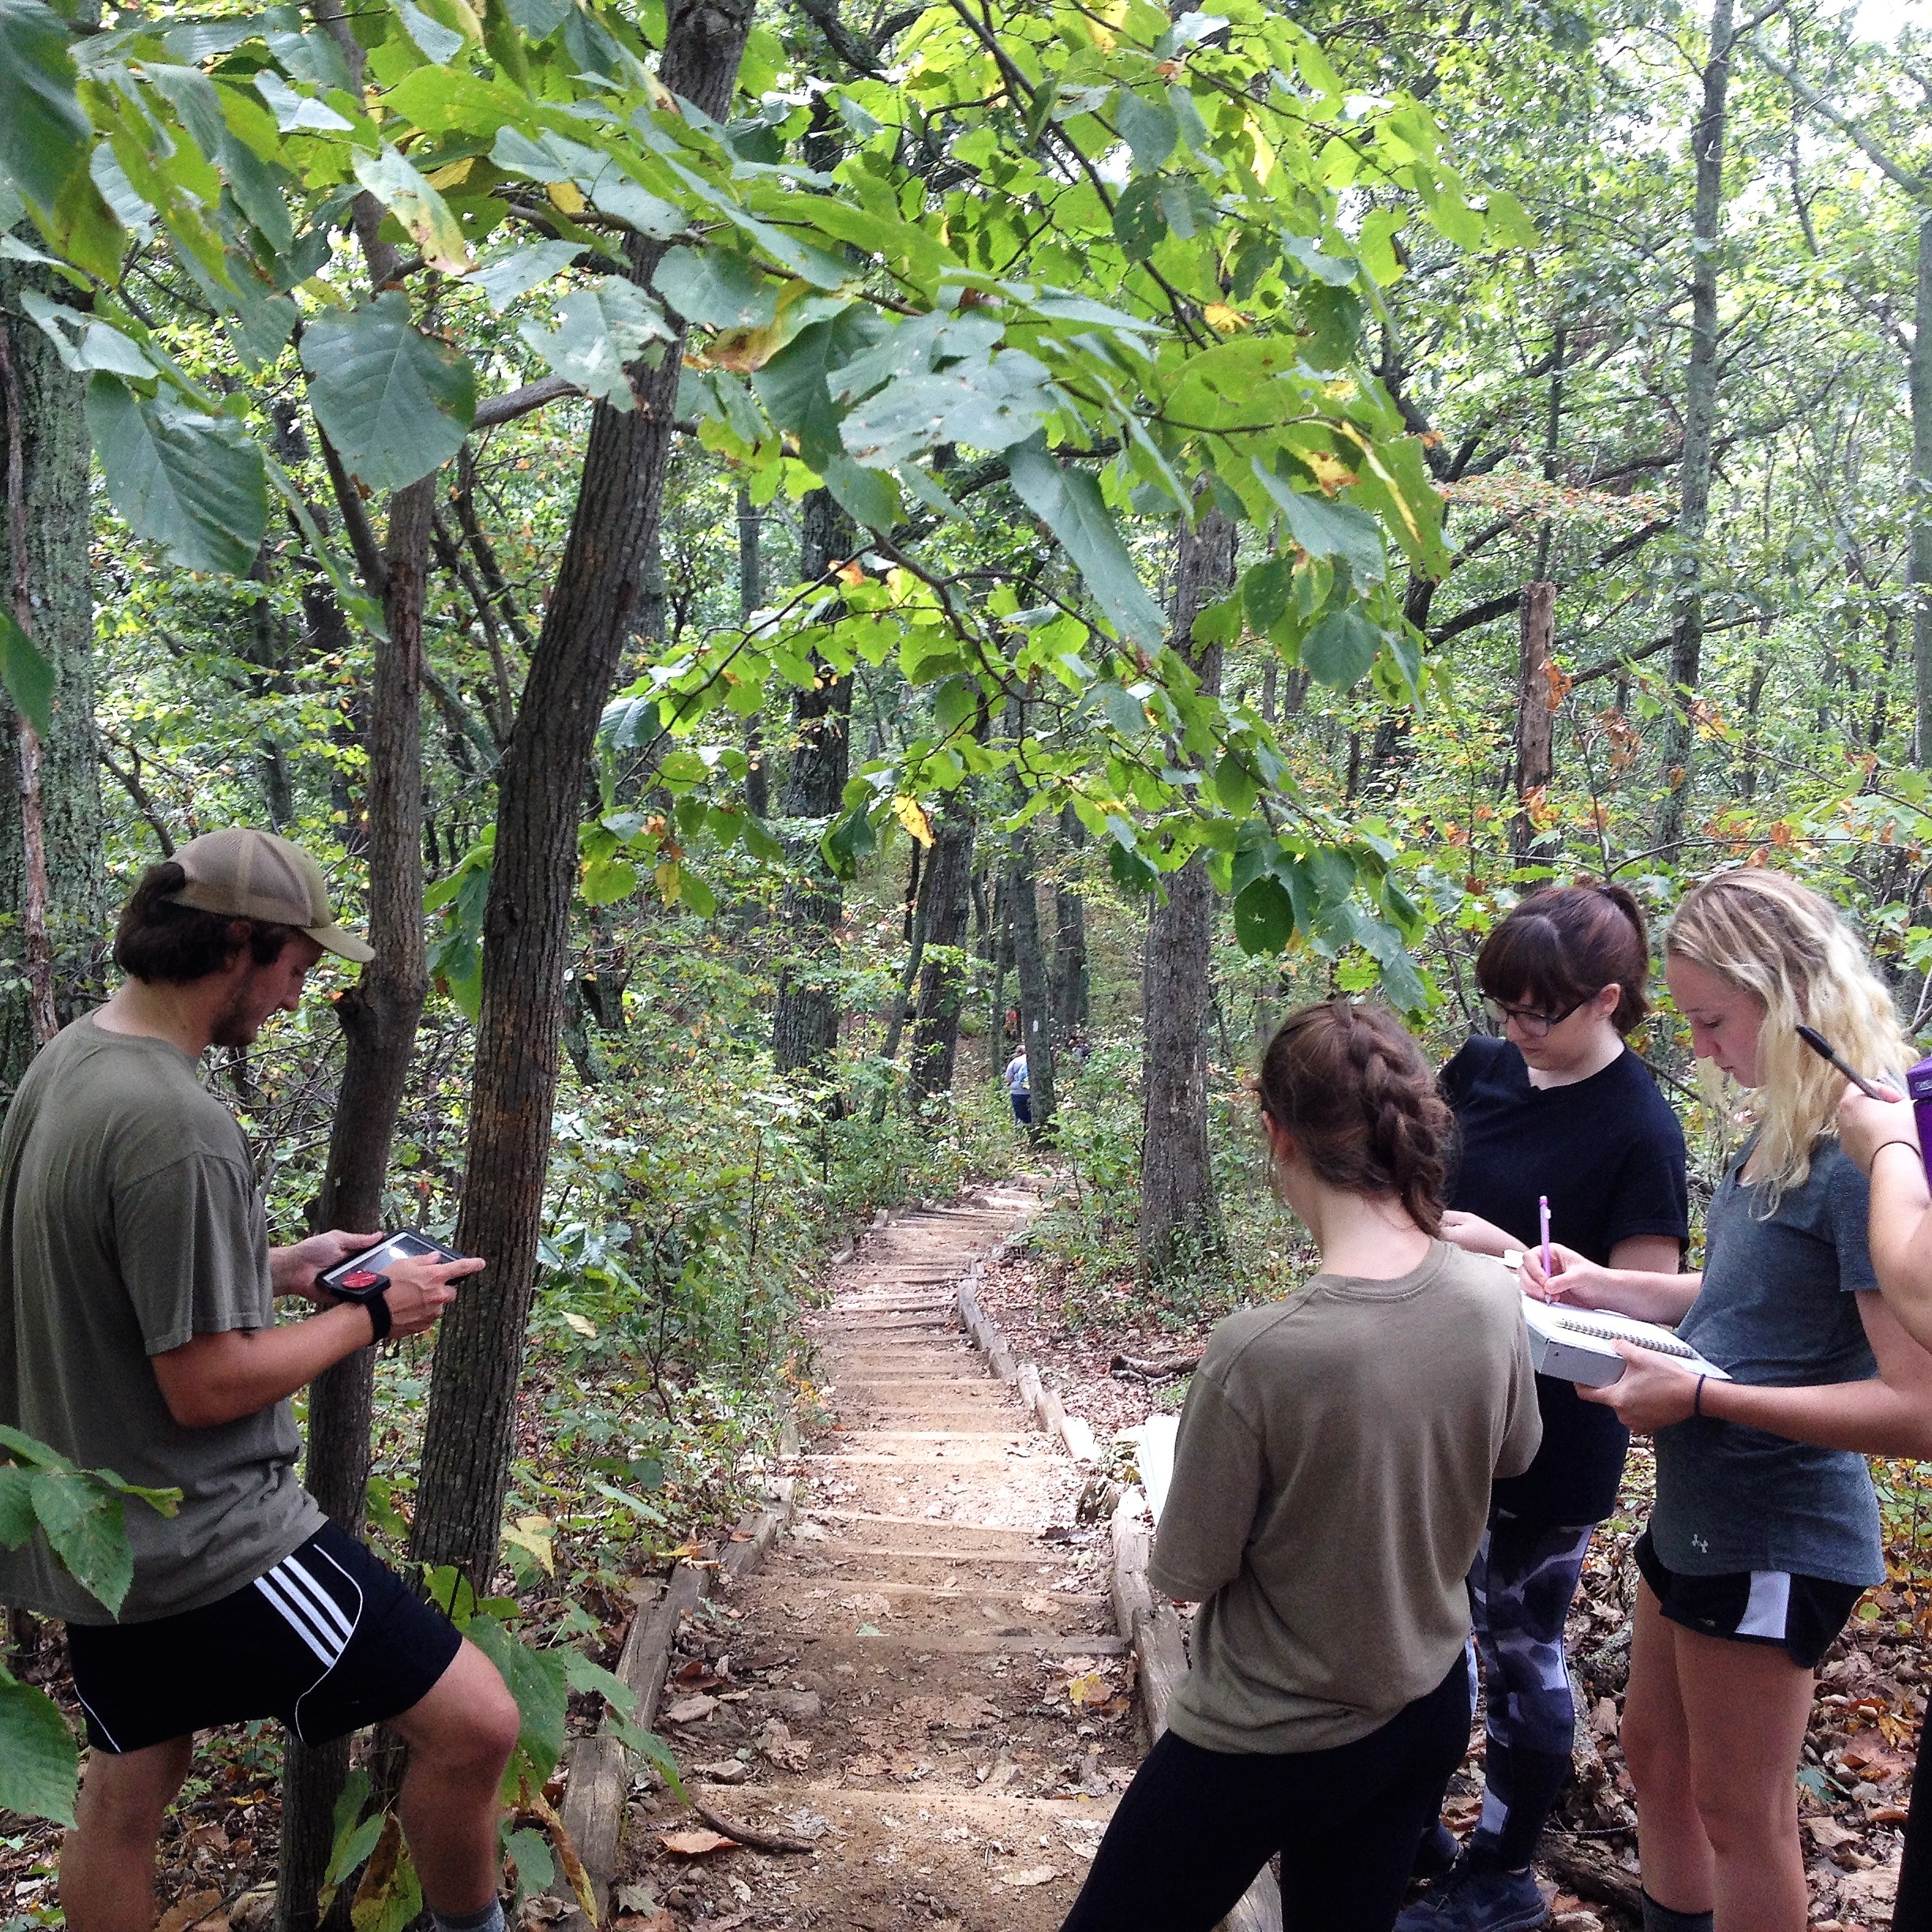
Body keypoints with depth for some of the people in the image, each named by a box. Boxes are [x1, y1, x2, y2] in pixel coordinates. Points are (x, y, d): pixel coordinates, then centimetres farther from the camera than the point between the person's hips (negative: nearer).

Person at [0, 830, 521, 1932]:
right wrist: (371, 1316, -11)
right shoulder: (176, 1126, -26)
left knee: (126, 1796, 22)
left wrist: (279, 1269, 11)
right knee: (474, 1720, -3)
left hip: (97, 1533, 10)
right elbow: (209, 1386, -24)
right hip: (205, 1541, -10)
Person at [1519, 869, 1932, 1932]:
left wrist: (1703, 1398, -29)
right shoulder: (1780, 1129, 4)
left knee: (1739, 1811, 9)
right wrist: (1602, 1285, 3)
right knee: (1655, 1756, 23)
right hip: (1696, 1511, 9)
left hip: (1773, 1539, -9)